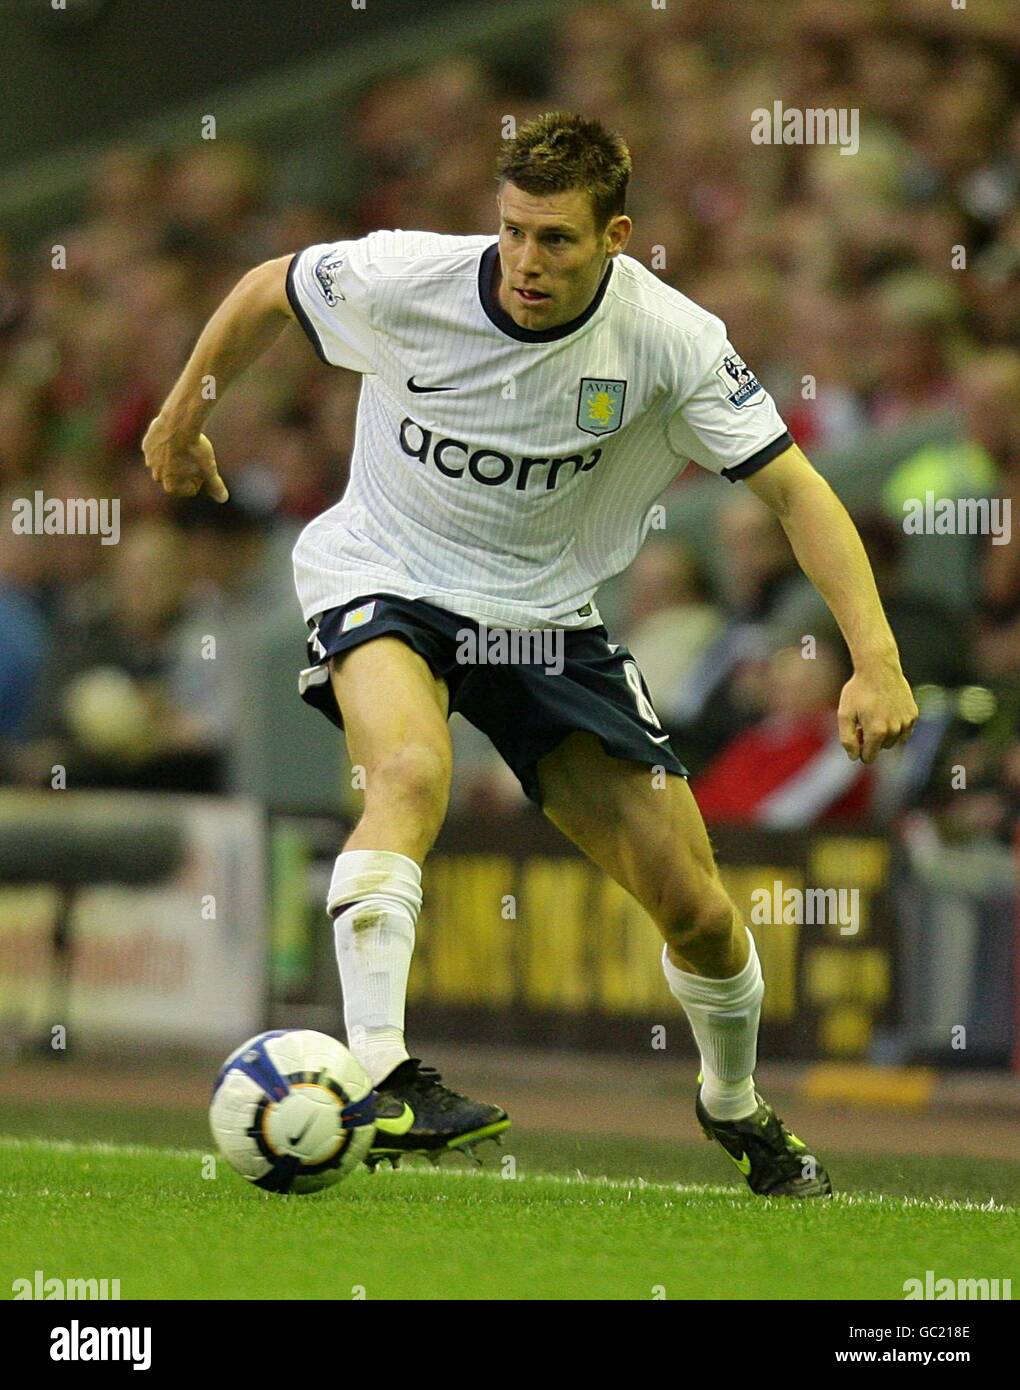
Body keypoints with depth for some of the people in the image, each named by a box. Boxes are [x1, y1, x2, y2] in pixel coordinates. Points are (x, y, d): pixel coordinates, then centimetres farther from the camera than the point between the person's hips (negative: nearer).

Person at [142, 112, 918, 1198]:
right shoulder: (402, 279, -20)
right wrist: (181, 418, 15)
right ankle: (376, 1078, -41)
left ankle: (735, 1108, 29)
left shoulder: (669, 340, -19)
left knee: (694, 907, -1)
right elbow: (265, 293, 1)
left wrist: (875, 659, -30)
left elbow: (793, 489, -18)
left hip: (545, 616, 2)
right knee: (411, 770, -37)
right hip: (382, 580, -2)